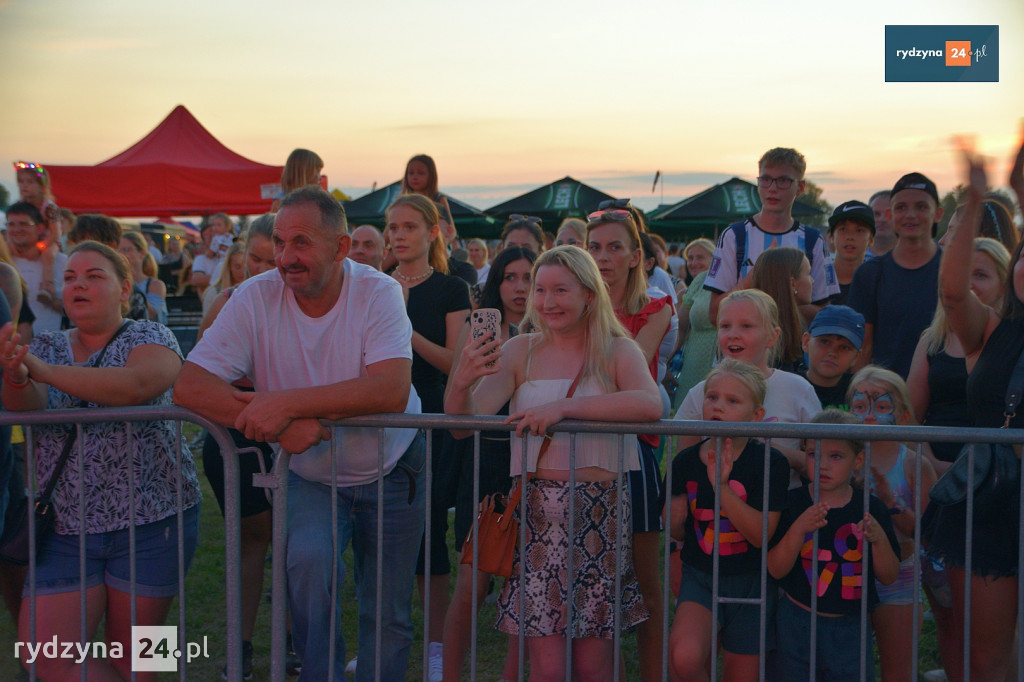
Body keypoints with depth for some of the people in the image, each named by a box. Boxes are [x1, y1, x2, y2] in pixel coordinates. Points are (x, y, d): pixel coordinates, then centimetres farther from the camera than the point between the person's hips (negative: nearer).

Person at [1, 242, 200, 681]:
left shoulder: (148, 337, -2)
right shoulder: (45, 347, 11)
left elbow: (136, 385, -26)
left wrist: (41, 370, -30)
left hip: (150, 522, -4)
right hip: (65, 528, 4)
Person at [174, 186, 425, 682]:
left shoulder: (378, 293, -20)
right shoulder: (256, 297, -15)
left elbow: (391, 391, -33)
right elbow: (190, 385, -22)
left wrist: (286, 403, -38)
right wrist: (280, 427, -35)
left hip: (390, 470, 0)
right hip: (310, 474, 1)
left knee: (388, 618, 6)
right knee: (309, 559, -27)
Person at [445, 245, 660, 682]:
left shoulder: (619, 351, 3)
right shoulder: (521, 352, 8)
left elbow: (650, 404, -18)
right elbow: (466, 419, -2)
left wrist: (564, 406, -25)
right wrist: (461, 383, -24)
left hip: (600, 511, 0)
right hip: (536, 512, 1)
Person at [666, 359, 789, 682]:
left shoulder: (769, 462, -10)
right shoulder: (686, 461, -1)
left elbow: (762, 534, -19)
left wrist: (722, 486, -28)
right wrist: (675, 519, -14)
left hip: (750, 582, -1)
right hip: (700, 577, 1)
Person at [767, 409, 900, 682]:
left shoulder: (870, 509, -2)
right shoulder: (793, 503, -6)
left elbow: (888, 576, 0)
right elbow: (776, 569, -12)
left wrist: (879, 539, -18)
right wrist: (799, 528, -25)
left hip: (849, 626, 1)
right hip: (797, 623, -1)